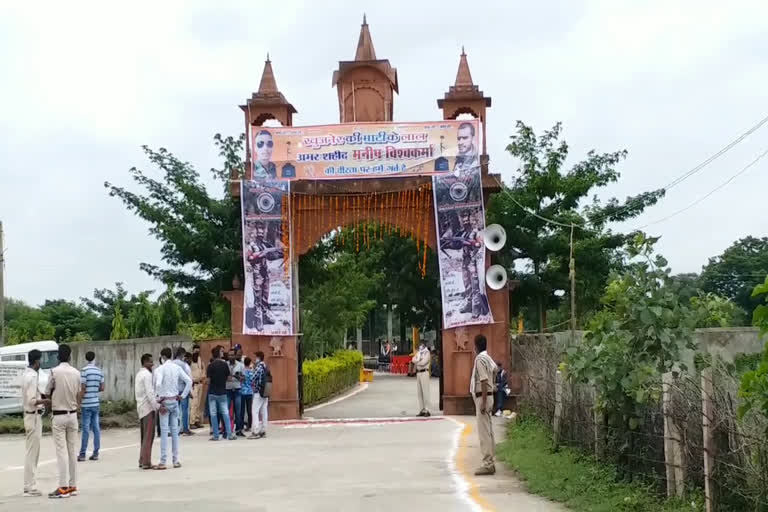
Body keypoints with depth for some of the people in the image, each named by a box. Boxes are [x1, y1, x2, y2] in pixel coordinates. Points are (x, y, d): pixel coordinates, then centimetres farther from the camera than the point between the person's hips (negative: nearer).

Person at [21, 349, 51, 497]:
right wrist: (45, 401, -15)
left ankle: (29, 485, 20)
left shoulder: (26, 374, 10)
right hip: (34, 416, -10)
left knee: (32, 452, 14)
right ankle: (30, 487, -1)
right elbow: (32, 401, -25)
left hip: (29, 415, 10)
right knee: (32, 452, -5)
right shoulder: (32, 376, -19)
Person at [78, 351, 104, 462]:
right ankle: (95, 453, 8)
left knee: (85, 429, -3)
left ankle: (82, 454, 0)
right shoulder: (99, 371, 7)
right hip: (96, 403, 5)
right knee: (96, 428, 6)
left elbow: (83, 388, -13)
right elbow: (102, 388, 10)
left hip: (86, 404, -5)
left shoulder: (84, 370, -11)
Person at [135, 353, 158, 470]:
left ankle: (142, 461, 16)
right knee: (149, 436, -6)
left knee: (144, 436, 14)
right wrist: (157, 406, -21)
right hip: (149, 407, -10)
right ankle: (146, 462, -6)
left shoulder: (139, 374, 16)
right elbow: (149, 393, -21)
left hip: (141, 408, 10)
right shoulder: (147, 375, -13)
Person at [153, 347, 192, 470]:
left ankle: (163, 462, -3)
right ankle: (176, 460, 13)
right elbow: (189, 381, 3)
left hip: (165, 401, -5)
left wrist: (158, 401, -14)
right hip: (175, 401, 5)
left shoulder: (160, 369, -10)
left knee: (164, 431, -4)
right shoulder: (177, 368, 6)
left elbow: (158, 385, -24)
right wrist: (182, 395, 7)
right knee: (174, 430, 10)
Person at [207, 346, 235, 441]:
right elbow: (228, 377, 4)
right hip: (222, 392, 2)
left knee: (213, 414, 4)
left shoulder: (211, 366, -9)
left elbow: (208, 380, -9)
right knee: (225, 413, 7)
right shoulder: (225, 365, -3)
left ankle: (215, 435, 5)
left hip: (212, 392, -2)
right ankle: (229, 434, 3)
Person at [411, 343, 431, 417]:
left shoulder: (427, 353, -4)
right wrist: (419, 360, -13)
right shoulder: (418, 353, 18)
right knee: (419, 392, 6)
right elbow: (413, 360, 5)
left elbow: (423, 362, -17)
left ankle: (427, 410, -11)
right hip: (418, 373, 7)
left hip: (424, 372, -7)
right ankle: (422, 410, 9)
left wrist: (417, 362, -2)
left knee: (425, 392, -10)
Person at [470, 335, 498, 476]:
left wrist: (483, 402, -23)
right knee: (488, 430, 13)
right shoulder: (488, 358, 14)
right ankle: (490, 462, 17)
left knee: (484, 431, -9)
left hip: (482, 396, -10)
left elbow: (484, 381, -21)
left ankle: (488, 464, -9)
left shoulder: (480, 359, -16)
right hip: (488, 395, 10)